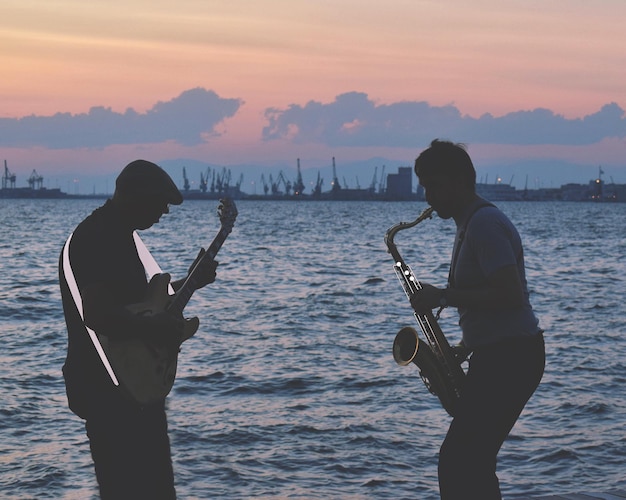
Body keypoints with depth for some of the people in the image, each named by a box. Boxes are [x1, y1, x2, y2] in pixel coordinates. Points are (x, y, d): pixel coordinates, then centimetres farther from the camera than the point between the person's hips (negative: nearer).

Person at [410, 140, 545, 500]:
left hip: (510, 358, -10)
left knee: (458, 464, -11)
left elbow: (509, 294, -24)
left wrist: (443, 297, -18)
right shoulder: (472, 223, 19)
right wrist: (460, 350, 13)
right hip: (499, 357, 10)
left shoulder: (485, 223, -14)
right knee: (472, 464, 11)